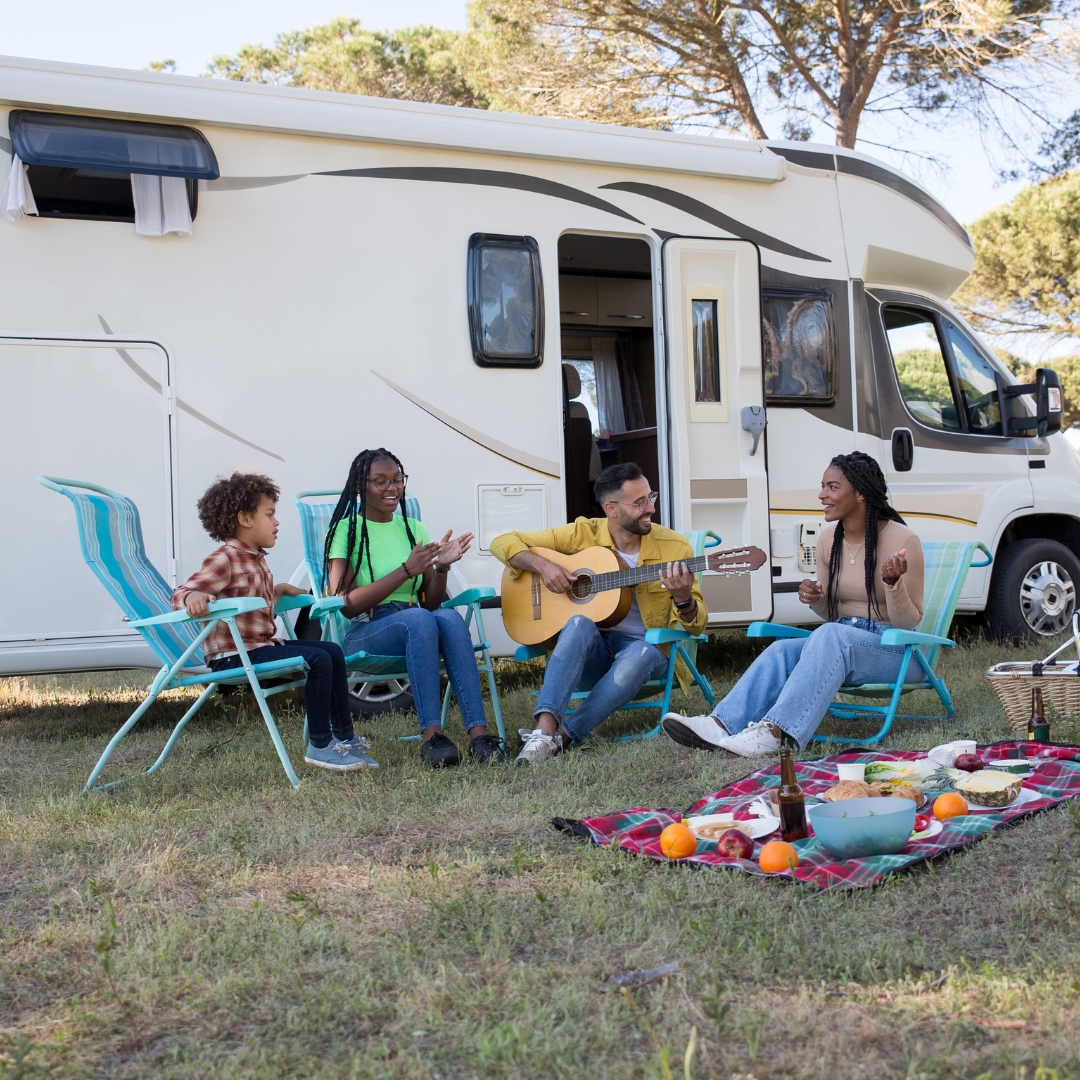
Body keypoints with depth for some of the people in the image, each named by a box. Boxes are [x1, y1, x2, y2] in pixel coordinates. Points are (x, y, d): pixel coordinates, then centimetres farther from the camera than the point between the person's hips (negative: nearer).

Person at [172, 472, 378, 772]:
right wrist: (194, 597, -44)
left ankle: (344, 736, 11)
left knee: (333, 651, 7)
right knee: (318, 660, -22)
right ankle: (319, 745, -12)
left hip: (262, 644, 10)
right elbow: (181, 592, -24)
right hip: (233, 654, -10)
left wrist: (279, 590, 16)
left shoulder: (256, 559, 15)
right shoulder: (224, 560, -15)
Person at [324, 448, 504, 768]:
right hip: (364, 634, -4)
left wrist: (442, 567, -6)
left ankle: (478, 732, -40)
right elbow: (347, 605, -11)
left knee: (449, 618, -31)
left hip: (416, 627, 4)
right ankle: (431, 735, -40)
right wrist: (406, 570, -16)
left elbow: (431, 603, 14)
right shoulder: (346, 531, 1)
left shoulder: (414, 529, 15)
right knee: (418, 619, -36)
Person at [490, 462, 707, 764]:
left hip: (645, 647, 0)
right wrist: (542, 565, -18)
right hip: (590, 652, 0)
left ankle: (563, 735, -35)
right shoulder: (582, 534, -3)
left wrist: (683, 599, -25)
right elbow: (503, 543, 0)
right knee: (580, 624, -34)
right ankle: (544, 728, -46)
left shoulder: (674, 547, -3)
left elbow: (696, 625, -1)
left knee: (641, 654, -36)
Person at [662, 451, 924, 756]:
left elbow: (909, 623, -9)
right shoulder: (829, 539, 7)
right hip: (838, 640, 6)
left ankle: (773, 732, -46)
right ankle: (721, 725, -40)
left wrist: (893, 583, -28)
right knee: (781, 650, -24)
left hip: (891, 649, -6)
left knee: (830, 636, -36)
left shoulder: (902, 540, -11)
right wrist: (815, 600, -7)